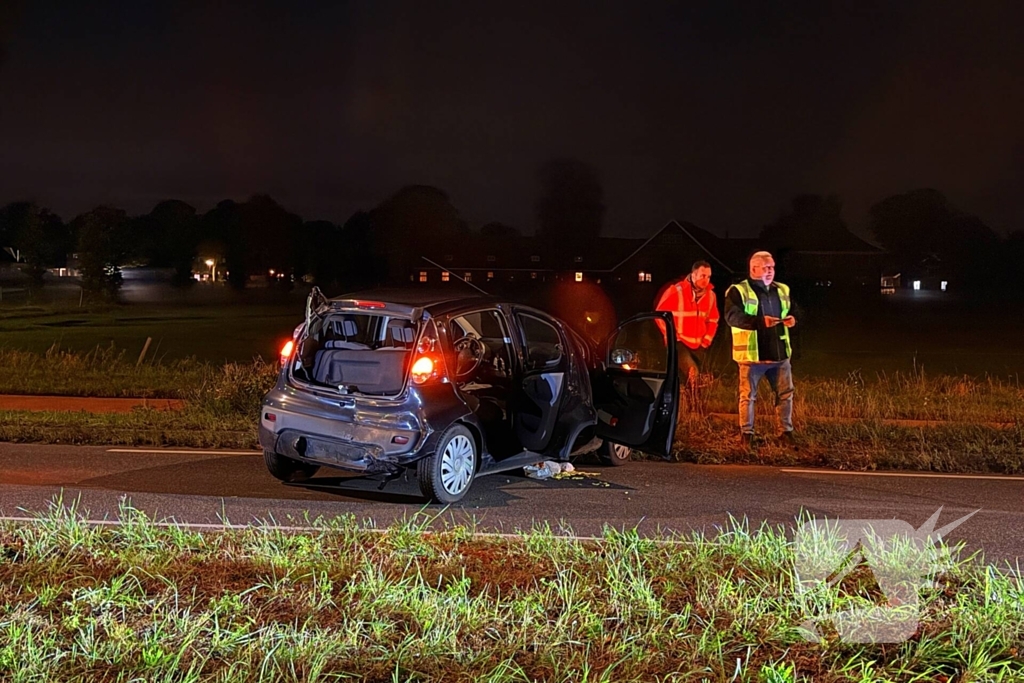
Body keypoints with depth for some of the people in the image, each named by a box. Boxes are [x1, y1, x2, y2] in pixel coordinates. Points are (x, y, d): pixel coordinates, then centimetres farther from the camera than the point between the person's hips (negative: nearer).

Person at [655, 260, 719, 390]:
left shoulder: (710, 295, 5)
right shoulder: (676, 291, -12)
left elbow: (713, 320, 18)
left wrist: (707, 340, 7)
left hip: (698, 345, 6)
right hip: (679, 343, -6)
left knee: (686, 379, 9)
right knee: (691, 373, -25)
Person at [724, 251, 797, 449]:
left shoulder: (782, 290, 13)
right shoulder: (738, 291, -7)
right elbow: (732, 316, -20)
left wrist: (792, 318, -2)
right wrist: (760, 321, -30)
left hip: (779, 353, 5)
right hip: (752, 355, -5)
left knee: (786, 393, 10)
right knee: (748, 395, 3)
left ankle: (787, 431, 23)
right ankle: (746, 433, 14)